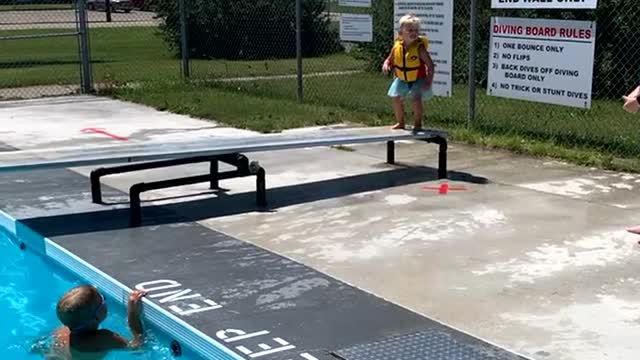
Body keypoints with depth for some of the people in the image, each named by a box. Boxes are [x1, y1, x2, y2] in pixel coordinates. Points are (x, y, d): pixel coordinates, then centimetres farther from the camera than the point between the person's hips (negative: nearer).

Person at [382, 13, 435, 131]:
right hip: (402, 79, 5)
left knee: (416, 99, -19)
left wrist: (429, 81, -25)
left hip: (418, 80, -5)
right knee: (397, 99, 4)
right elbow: (390, 59, 5)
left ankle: (418, 123, 1)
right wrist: (386, 65, -20)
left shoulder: (419, 47, -22)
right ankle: (400, 122, 23)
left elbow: (430, 65, -20)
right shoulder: (397, 46, -10)